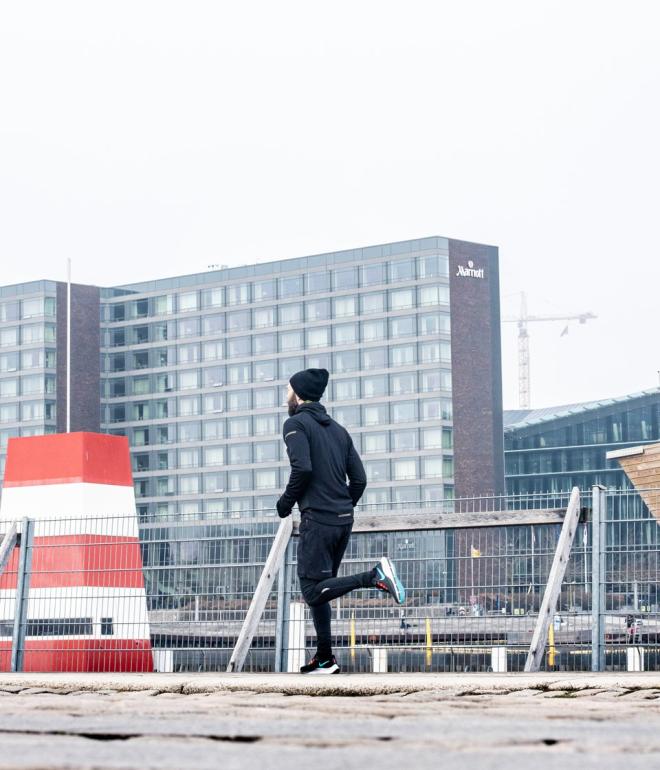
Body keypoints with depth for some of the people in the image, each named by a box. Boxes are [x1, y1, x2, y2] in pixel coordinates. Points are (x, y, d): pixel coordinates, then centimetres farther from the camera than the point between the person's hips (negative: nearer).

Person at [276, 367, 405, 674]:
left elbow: (302, 468, -19)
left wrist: (285, 503, -5)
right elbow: (359, 479, 13)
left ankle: (374, 576, -24)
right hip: (344, 520, 8)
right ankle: (325, 660, 12)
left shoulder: (296, 424, -4)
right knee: (319, 589, 14)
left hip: (317, 520, -8)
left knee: (313, 591, -8)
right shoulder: (338, 429, 18)